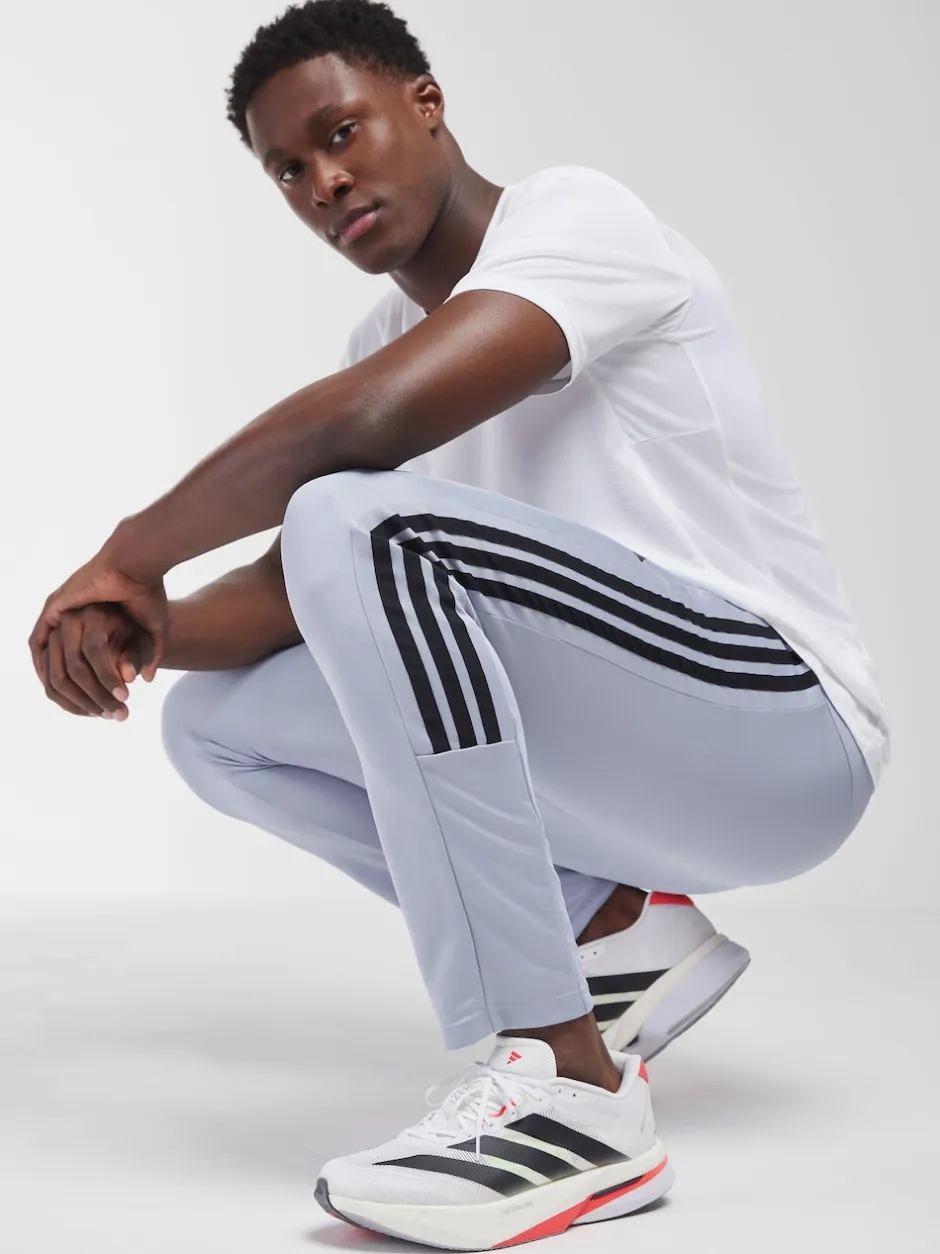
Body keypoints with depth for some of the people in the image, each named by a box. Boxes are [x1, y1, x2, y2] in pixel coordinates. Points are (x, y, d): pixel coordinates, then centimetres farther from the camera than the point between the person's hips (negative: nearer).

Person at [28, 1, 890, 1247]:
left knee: (365, 518, -30)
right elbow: (286, 594, 9)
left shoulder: (575, 214, -12)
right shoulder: (383, 339, 14)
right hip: (632, 761, 9)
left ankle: (570, 1089, -28)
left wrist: (129, 555, -16)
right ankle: (611, 925, 4)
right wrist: (139, 628, -13)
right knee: (215, 722, 8)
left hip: (786, 726, -9)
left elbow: (369, 421, -30)